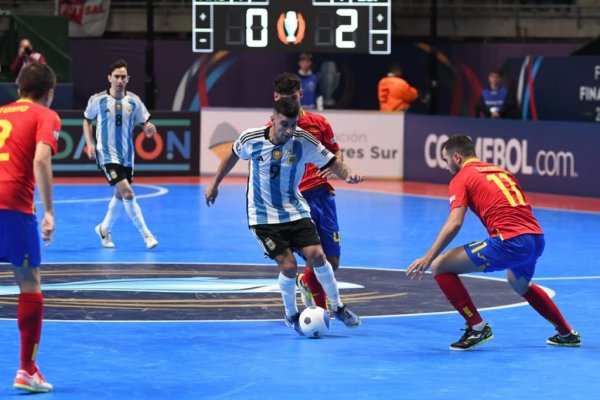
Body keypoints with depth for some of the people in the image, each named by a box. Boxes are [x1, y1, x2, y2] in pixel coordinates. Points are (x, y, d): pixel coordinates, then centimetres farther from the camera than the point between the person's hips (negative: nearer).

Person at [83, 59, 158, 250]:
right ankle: (146, 234, -13)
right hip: (107, 155, -4)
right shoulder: (98, 100, -7)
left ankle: (104, 229, 37)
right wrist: (90, 143, -5)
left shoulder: (134, 101, -1)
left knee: (120, 196, 15)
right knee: (128, 193, -17)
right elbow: (87, 120, 8)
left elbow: (145, 124, 4)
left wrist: (150, 129, -20)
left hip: (127, 156, 4)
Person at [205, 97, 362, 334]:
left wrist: (347, 174, -35)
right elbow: (233, 156, 7)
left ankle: (337, 307, 10)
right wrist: (214, 185, 14)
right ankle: (291, 315, 14)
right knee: (288, 266, -13)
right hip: (263, 216, -1)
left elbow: (332, 163, -13)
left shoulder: (303, 142, -16)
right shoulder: (251, 139, -14)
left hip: (295, 211, 1)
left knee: (316, 255, -13)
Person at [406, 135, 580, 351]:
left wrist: (428, 257, -10)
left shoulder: (462, 178, 5)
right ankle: (567, 334, 44)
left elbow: (454, 224, -9)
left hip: (510, 242, -8)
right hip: (536, 238, 8)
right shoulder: (501, 171, 25)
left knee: (439, 266, 0)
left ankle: (477, 327, -2)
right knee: (519, 283, 40)